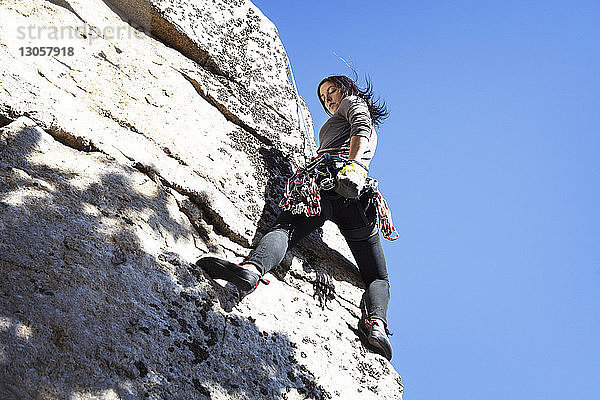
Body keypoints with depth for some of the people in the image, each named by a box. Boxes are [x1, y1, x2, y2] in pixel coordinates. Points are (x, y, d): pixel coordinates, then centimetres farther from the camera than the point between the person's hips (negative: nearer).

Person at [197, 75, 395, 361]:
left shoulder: (353, 102, 24)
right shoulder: (372, 133, 46)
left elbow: (361, 130, 2)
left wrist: (351, 167, -12)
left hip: (329, 173, -6)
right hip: (360, 195, 6)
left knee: (285, 228, -29)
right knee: (378, 277, 6)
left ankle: (252, 268, -62)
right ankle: (376, 321, -25)